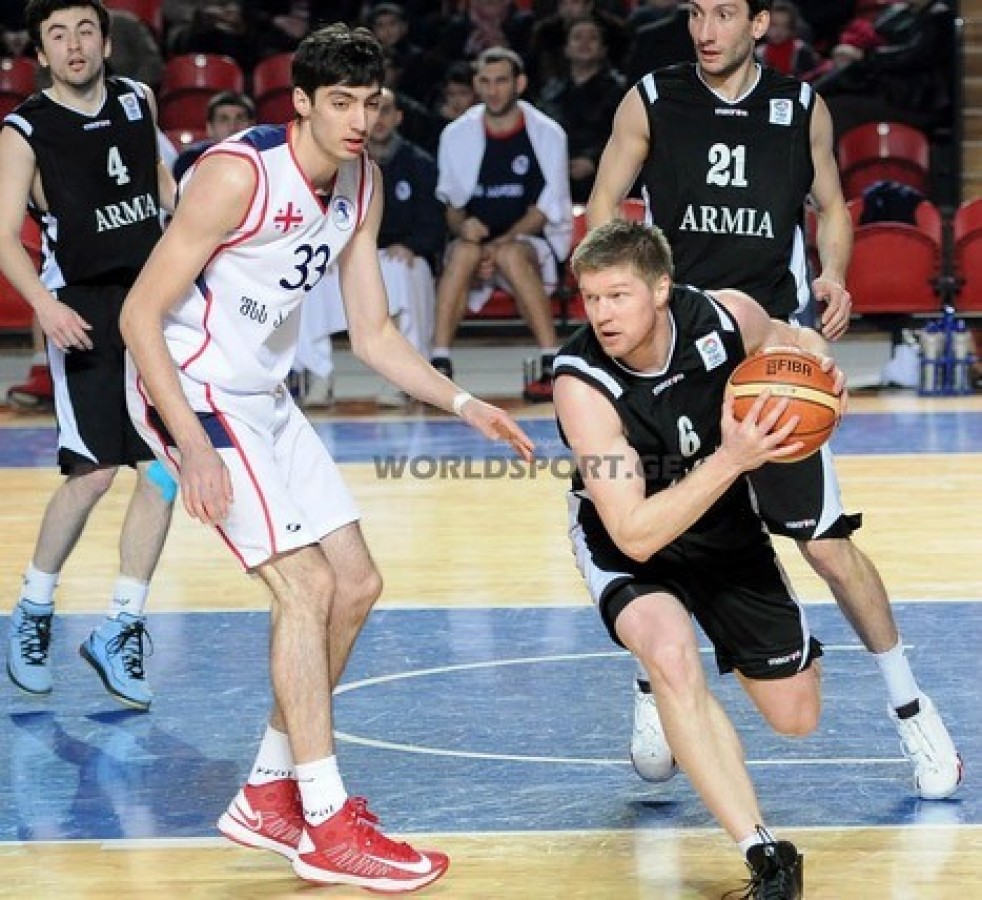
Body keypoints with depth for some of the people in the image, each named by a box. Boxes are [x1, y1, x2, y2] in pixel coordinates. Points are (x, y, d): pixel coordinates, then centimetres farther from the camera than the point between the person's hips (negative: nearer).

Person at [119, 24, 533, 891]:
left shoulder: (362, 184, 3)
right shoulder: (239, 174, -22)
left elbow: (372, 333, 12)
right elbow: (139, 313, -22)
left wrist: (464, 404, -1)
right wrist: (195, 447, -28)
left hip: (264, 395, 9)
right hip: (190, 388, -9)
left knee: (356, 586, 9)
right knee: (305, 582, -16)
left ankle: (269, 796, 21)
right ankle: (328, 828, -13)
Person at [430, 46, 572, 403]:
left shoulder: (547, 134, -3)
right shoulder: (457, 135, 4)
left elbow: (545, 209, -5)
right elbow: (450, 206, 7)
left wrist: (502, 242, -19)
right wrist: (463, 226, -17)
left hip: (535, 244, -2)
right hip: (477, 242, 2)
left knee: (511, 254, -37)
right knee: (464, 251, -34)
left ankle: (552, 366, -34)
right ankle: (439, 364, -37)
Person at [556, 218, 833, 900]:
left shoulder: (725, 315, -23)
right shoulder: (581, 384, -33)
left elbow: (790, 340, 4)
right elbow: (635, 535, -35)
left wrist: (818, 362, -20)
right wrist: (730, 460, -44)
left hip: (727, 533, 4)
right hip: (627, 548, -4)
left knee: (797, 717, 10)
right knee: (671, 653, -36)